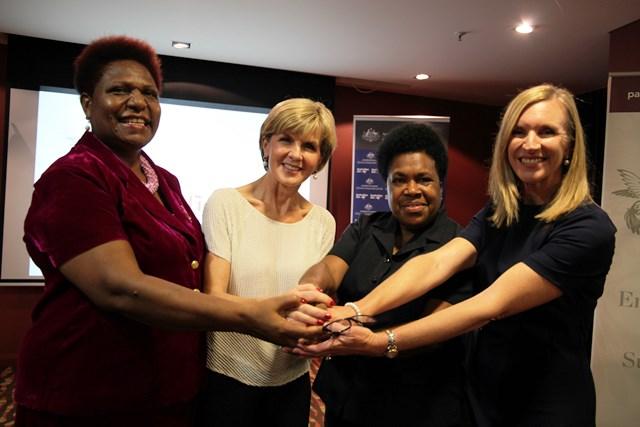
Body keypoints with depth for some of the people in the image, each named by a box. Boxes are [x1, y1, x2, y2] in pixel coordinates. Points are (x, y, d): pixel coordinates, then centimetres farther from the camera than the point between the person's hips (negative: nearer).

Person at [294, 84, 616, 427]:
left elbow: (493, 305, -28)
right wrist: (357, 310, -34)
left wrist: (380, 343, -33)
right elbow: (435, 263, -18)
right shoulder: (496, 214, -1)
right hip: (483, 392, 5)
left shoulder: (588, 228, -20)